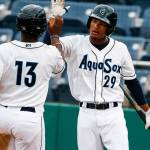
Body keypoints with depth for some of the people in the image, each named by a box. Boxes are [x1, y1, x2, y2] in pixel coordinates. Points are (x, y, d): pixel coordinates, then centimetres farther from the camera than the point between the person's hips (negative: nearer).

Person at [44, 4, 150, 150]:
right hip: (86, 115, 0)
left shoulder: (120, 49, 2)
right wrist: (53, 32, -39)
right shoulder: (76, 43, -2)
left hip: (113, 115, 0)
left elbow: (132, 81, 12)